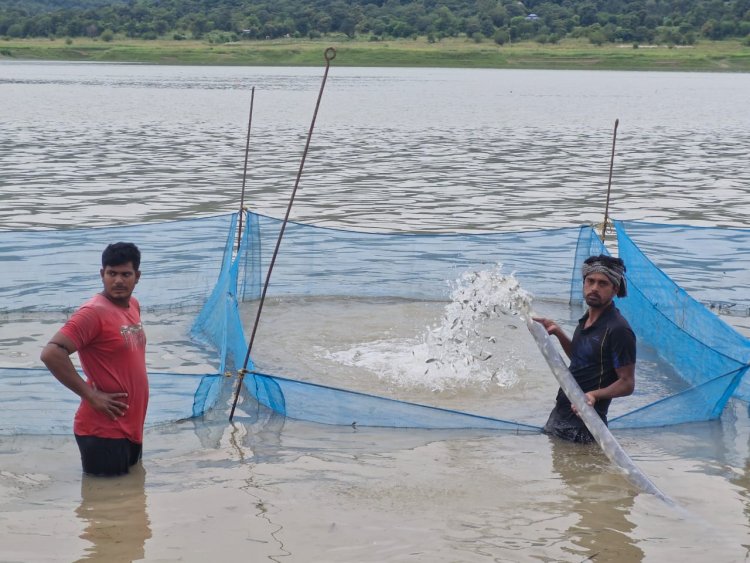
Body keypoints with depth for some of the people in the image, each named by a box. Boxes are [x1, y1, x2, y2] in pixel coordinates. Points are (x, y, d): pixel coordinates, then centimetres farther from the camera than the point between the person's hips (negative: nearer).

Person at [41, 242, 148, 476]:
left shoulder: (133, 305, 9)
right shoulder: (93, 312, -18)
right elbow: (51, 353, -27)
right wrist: (91, 395, -22)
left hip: (132, 427, 9)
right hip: (103, 431, -9)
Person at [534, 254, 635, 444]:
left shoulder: (618, 330, -19)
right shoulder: (587, 319, 9)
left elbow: (627, 383, -18)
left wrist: (595, 395, -34)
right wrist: (558, 333, 12)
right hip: (560, 413, 9)